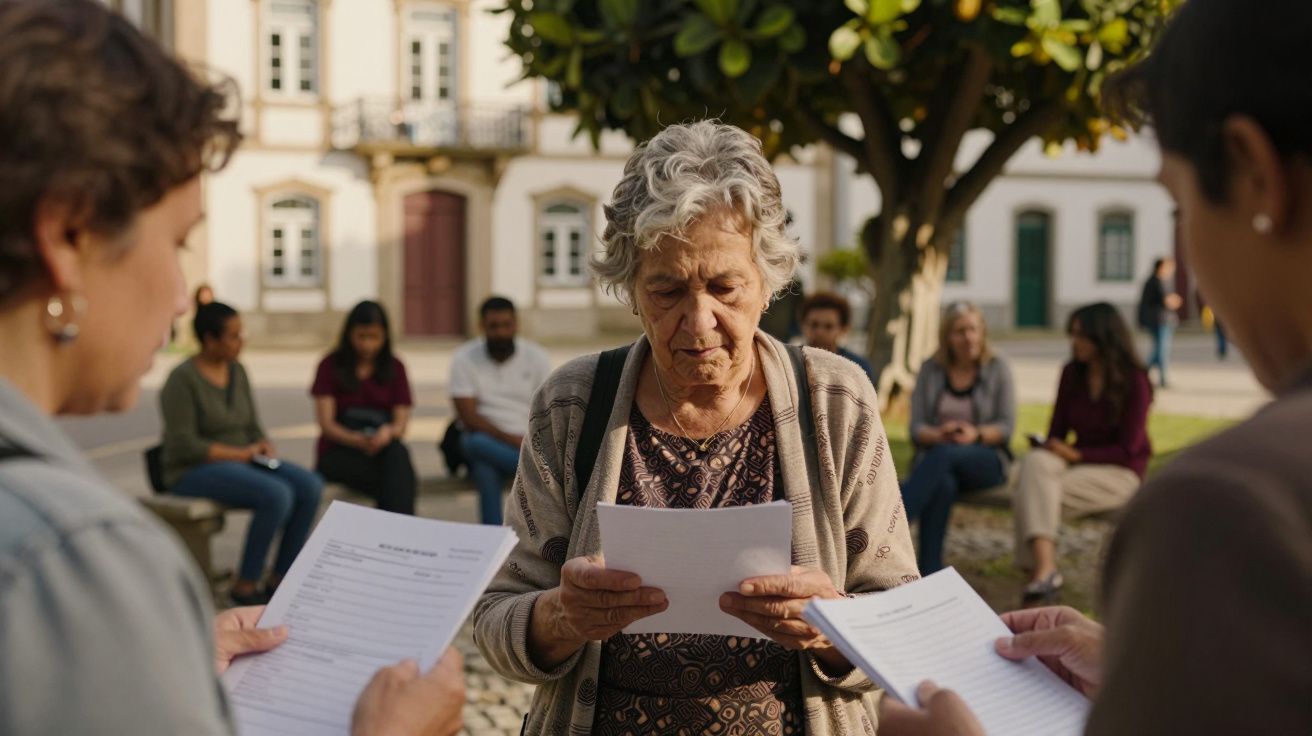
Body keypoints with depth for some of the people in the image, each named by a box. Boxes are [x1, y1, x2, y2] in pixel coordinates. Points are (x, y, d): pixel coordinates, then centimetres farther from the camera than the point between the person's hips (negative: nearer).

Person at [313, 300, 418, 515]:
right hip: (338, 451, -2)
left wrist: (388, 432, -23)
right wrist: (357, 439, -24)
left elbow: (402, 421, 3)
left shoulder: (395, 368, 11)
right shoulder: (331, 366, 4)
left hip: (383, 449, 2)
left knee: (398, 453, -36)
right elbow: (326, 423, -4)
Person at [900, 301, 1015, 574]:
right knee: (942, 485, -38)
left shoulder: (997, 369, 6)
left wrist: (977, 434, -22)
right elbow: (916, 428, 4)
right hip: (934, 457, 1)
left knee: (942, 455, -37)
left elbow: (1006, 427, -1)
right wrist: (939, 434, -19)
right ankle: (929, 574, -44)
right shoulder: (930, 370, 9)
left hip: (986, 461, -1)